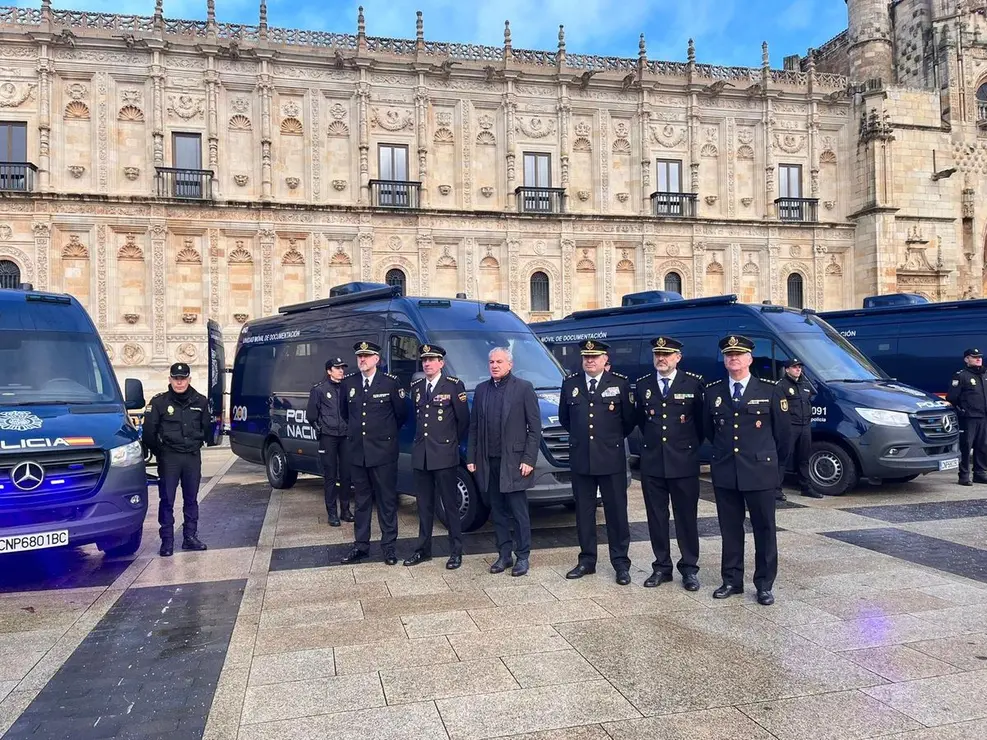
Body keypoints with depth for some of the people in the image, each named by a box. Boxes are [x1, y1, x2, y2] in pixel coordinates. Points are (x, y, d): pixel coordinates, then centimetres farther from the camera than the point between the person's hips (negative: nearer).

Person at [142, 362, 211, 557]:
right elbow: (149, 431, -1)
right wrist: (159, 452, 1)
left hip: (193, 457, 3)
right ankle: (167, 541, 5)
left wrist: (196, 443, 11)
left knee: (191, 499, 10)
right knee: (167, 500, -1)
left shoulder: (200, 402, 4)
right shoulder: (159, 402, -5)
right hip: (168, 458, -3)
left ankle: (190, 537, 19)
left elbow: (207, 428, 16)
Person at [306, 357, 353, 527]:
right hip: (328, 437, -3)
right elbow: (311, 415, 2)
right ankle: (332, 513, 7)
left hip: (345, 436, 3)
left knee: (346, 474, 6)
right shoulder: (319, 389, -1)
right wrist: (319, 428, 1)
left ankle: (345, 510, 17)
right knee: (330, 476, 1)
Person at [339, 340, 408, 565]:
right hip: (357, 452, 4)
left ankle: (389, 546, 13)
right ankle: (361, 545, 23)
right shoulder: (348, 383, 5)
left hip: (383, 452, -4)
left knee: (387, 500, 5)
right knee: (361, 501, 13)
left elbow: (401, 413, 3)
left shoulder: (391, 382, -6)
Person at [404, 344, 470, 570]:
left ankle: (456, 551, 11)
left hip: (444, 456, -5)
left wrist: (453, 442, 7)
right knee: (424, 505, 13)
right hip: (421, 456, 5)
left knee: (450, 505, 2)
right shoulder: (416, 387, 10)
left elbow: (463, 420, -1)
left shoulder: (454, 385, -6)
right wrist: (423, 440, 13)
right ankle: (423, 549, 23)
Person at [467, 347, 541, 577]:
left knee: (518, 512, 2)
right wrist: (471, 457, 7)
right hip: (488, 462, 5)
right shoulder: (481, 389, 11)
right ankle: (503, 555, 21)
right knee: (497, 512, 11)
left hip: (513, 461, -4)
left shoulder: (524, 388, -3)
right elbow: (474, 427, 13)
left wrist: (529, 459, -11)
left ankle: (522, 557, 12)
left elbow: (535, 427, -5)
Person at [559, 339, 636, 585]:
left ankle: (621, 563, 13)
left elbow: (629, 419, 5)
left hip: (612, 459, -3)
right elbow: (564, 418, 18)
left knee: (616, 512, 4)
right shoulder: (570, 383, 6)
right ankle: (587, 560, 21)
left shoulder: (620, 383, -2)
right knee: (584, 512, 10)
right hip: (580, 460, 3)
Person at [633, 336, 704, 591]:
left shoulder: (693, 383, -2)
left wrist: (691, 446, 8)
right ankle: (661, 567, 18)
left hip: (684, 462, -3)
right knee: (656, 517, 8)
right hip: (652, 462, 3)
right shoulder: (643, 385, 6)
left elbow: (701, 419, 5)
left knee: (687, 517, 5)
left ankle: (689, 568, 16)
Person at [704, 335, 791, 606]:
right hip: (724, 472, 3)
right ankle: (732, 580, 21)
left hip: (759, 472, -2)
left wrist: (769, 456, 13)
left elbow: (783, 430, 5)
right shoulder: (713, 391, 5)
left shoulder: (769, 390, -3)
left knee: (764, 530, 5)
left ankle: (764, 585, 16)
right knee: (730, 529, 10)